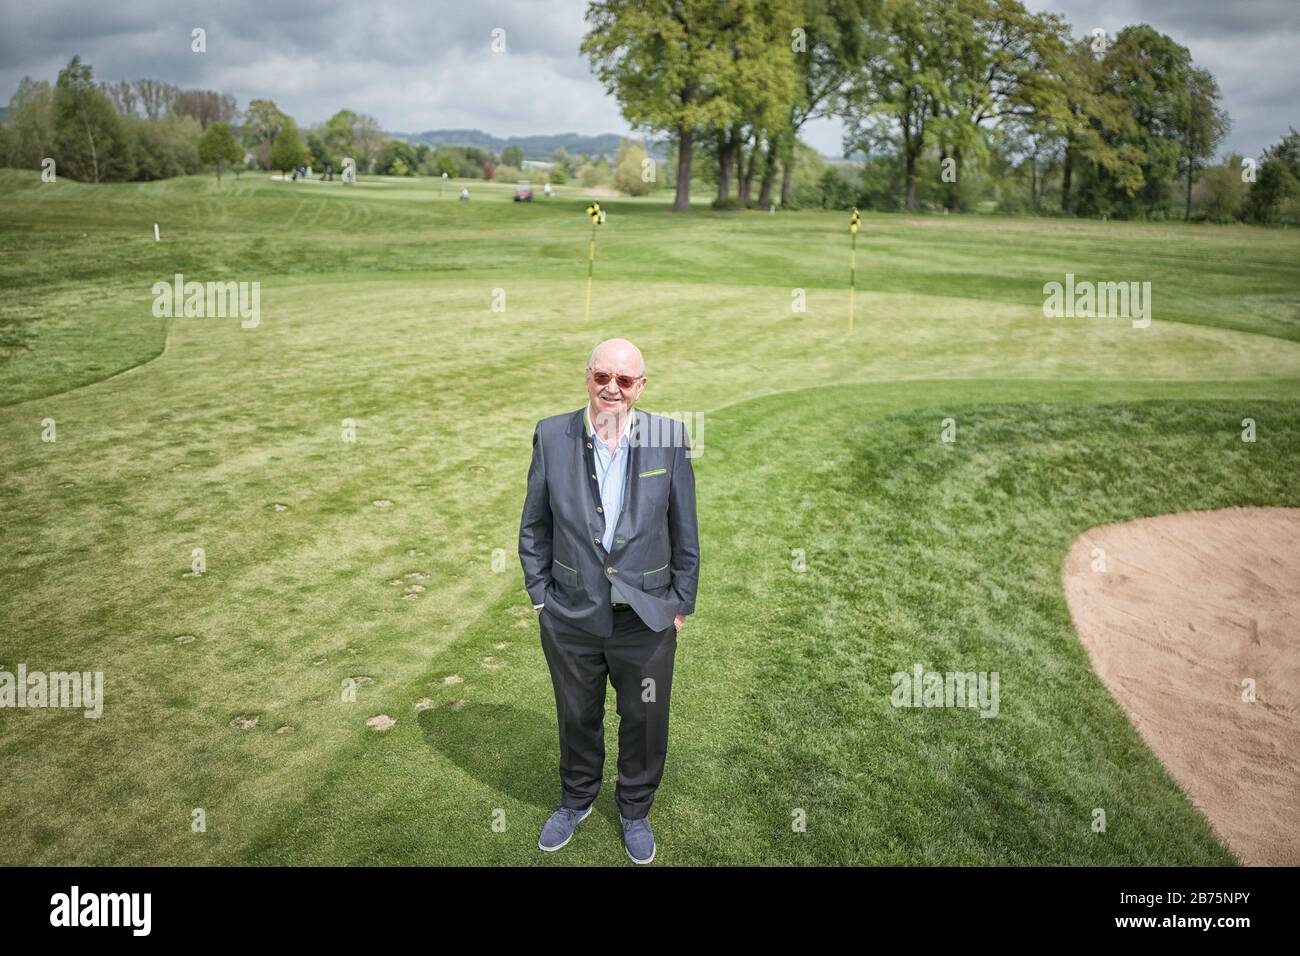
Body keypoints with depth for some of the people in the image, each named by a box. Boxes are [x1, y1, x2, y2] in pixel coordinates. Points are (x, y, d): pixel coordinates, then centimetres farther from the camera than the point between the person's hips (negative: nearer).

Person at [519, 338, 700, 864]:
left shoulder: (669, 438, -10)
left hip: (647, 618, 0)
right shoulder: (552, 435, -8)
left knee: (644, 722, 16)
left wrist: (681, 605, 1)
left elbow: (684, 531, -2)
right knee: (577, 718, 21)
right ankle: (576, 800, 48)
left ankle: (635, 810, 43)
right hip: (571, 615, 1)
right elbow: (533, 525, 2)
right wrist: (539, 595, 2)